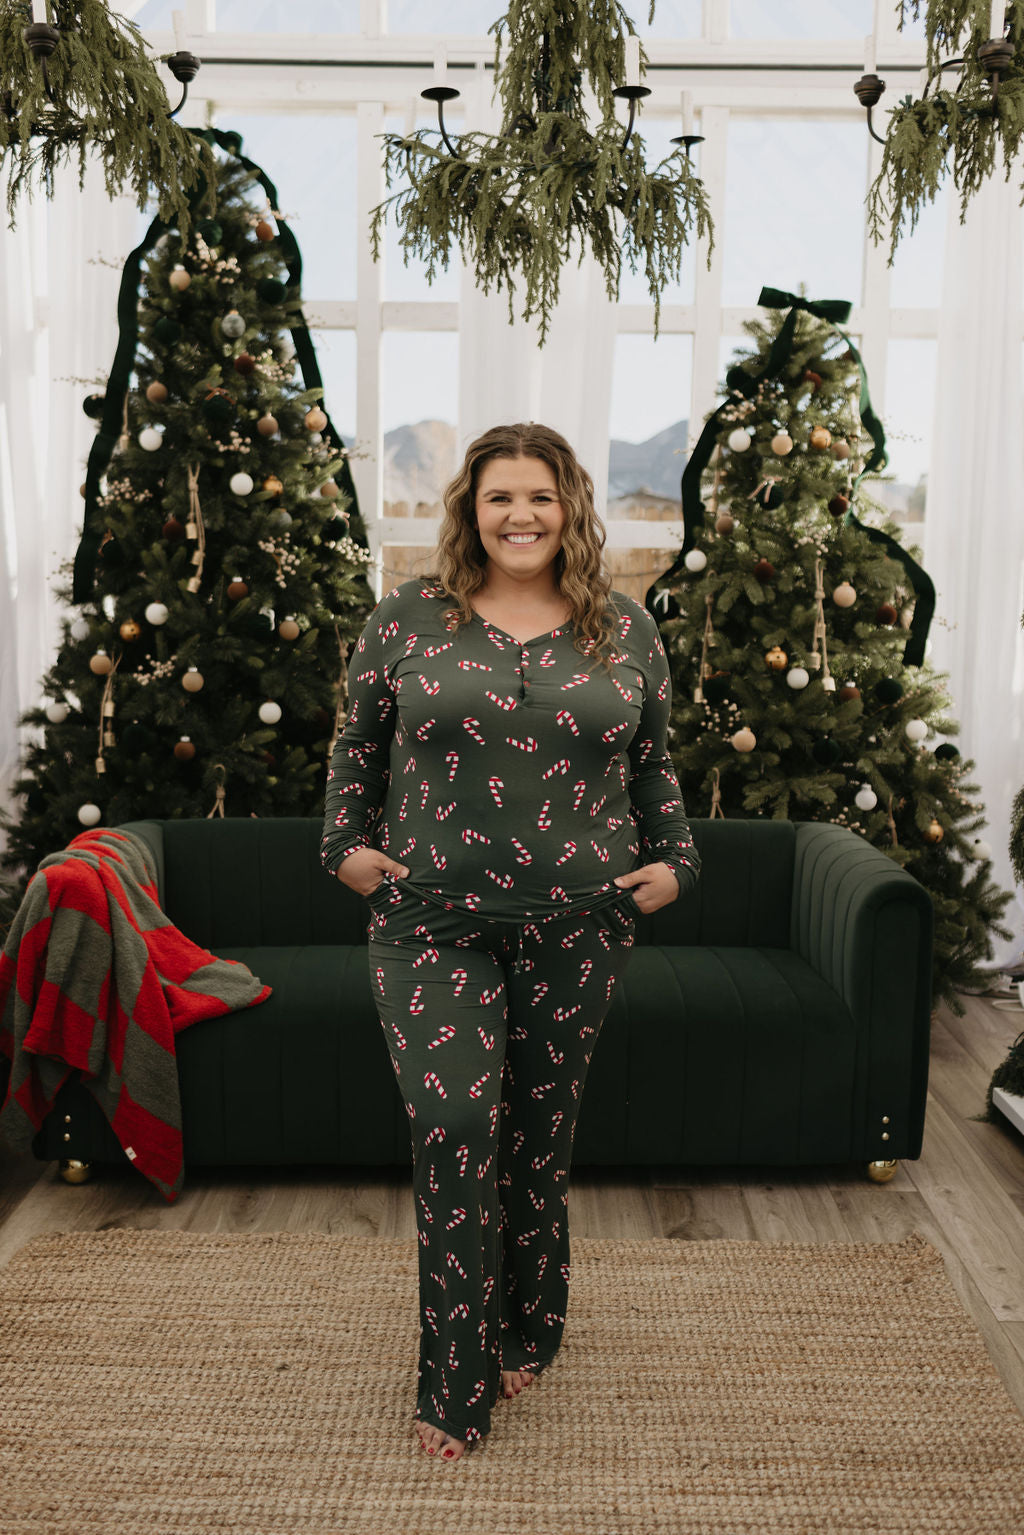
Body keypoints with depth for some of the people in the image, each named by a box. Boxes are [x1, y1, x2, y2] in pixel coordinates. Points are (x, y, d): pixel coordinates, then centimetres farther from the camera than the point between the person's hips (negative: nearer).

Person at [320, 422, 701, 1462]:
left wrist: (673, 860, 7)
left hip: (576, 923, 2)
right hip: (432, 919, -1)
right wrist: (348, 843, 5)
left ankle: (527, 1336, 32)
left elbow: (651, 763, 17)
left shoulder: (625, 630, 7)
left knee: (540, 1131, 11)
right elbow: (358, 743, 14)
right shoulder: (407, 619, 3)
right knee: (453, 1127, -7)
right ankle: (456, 1385, 7)